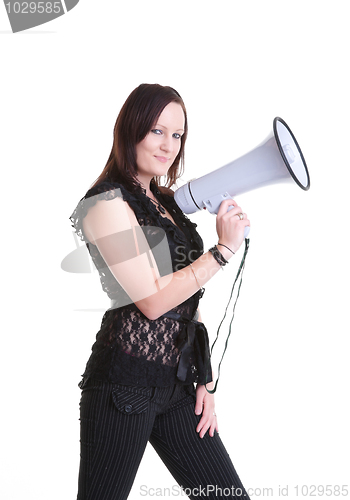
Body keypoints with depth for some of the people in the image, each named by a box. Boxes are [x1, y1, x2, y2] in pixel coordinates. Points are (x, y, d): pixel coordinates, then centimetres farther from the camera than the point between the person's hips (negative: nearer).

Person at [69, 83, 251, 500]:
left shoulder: (166, 202, 16)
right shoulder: (108, 202, -9)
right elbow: (152, 301, -17)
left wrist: (203, 380, 13)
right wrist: (224, 249, -12)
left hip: (179, 381, 8)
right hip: (127, 383, -7)